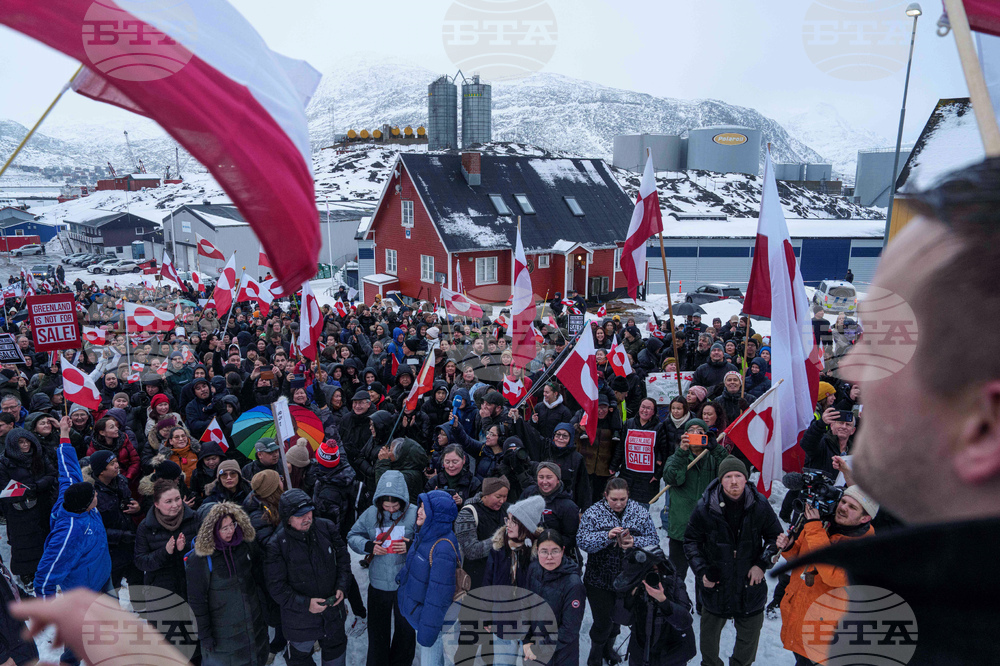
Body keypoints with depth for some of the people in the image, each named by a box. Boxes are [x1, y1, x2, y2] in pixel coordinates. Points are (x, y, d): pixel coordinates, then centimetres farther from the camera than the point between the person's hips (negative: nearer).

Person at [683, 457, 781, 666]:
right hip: (715, 584, -1)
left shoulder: (760, 505, -11)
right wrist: (701, 571, -9)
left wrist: (762, 564, -7)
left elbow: (775, 537, 4)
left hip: (750, 583, 1)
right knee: (709, 635, 17)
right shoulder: (705, 508, -15)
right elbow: (691, 540, -1)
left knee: (750, 635, 18)